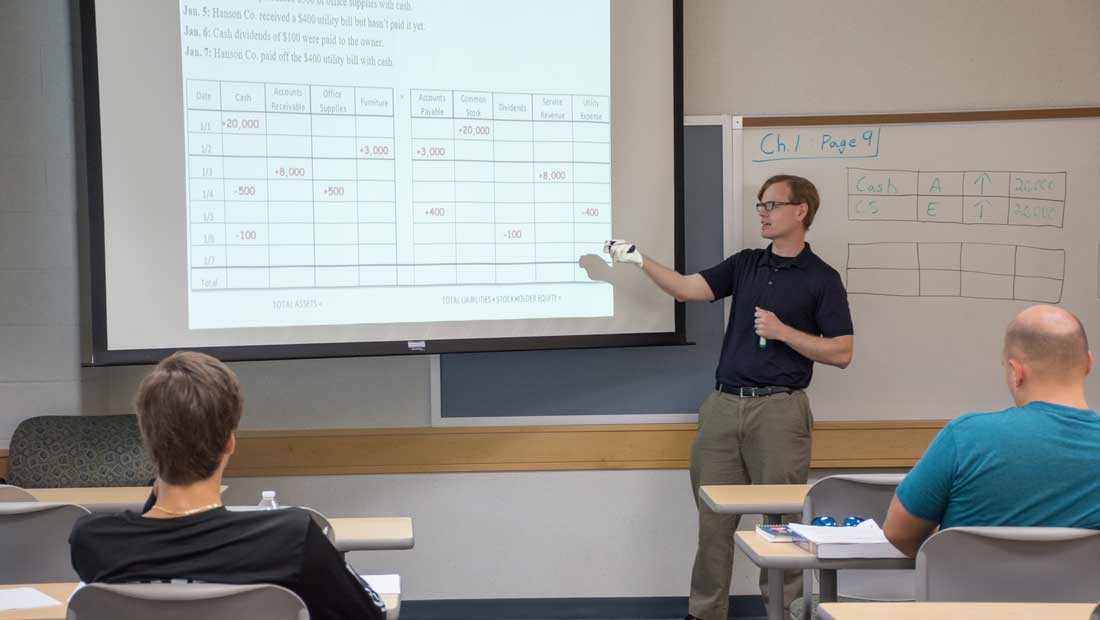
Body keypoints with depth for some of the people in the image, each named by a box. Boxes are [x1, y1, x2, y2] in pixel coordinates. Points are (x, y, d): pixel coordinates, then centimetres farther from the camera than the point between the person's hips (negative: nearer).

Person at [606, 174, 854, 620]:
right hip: (723, 405, 5)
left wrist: (783, 331, -14)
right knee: (713, 519, 8)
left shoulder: (822, 279, -1)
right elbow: (687, 289, 3)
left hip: (778, 410, -5)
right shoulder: (745, 264, 13)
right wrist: (638, 259, -8)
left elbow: (841, 354, -5)